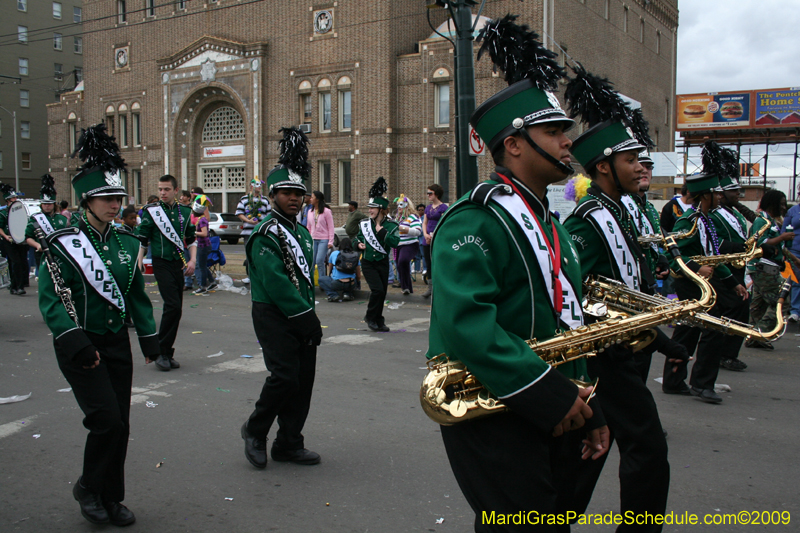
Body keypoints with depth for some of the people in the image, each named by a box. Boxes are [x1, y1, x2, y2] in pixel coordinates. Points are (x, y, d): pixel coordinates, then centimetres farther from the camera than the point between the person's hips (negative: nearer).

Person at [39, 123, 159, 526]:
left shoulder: (126, 242, 7)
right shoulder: (63, 243, -10)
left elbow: (137, 293, 14)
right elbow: (51, 299, -14)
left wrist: (150, 338, 10)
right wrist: (76, 342, -23)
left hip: (117, 343, 5)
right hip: (81, 346, -5)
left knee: (120, 425, 8)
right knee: (106, 420, -12)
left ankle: (111, 499, 24)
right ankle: (88, 488, 14)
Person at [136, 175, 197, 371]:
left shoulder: (185, 212, 8)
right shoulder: (151, 211, -2)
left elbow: (191, 239, 16)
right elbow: (141, 240, 1)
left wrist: (193, 260, 2)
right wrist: (138, 264, -6)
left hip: (180, 264, 4)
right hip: (162, 264, -4)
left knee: (176, 308, 6)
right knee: (173, 305, -16)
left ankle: (167, 353, 18)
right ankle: (162, 351, -4)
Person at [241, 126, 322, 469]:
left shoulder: (301, 232, 16)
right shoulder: (265, 234, -12)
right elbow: (276, 283, -19)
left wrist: (310, 315, 10)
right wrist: (305, 317, -18)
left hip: (301, 319, 8)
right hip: (274, 316, -8)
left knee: (303, 380, 7)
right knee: (284, 376, -14)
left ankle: (289, 444, 18)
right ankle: (255, 431, 11)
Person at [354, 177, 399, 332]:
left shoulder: (391, 225, -6)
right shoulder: (364, 224, 1)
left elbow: (394, 242, -22)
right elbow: (358, 238, 15)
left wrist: (380, 229, -22)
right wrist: (358, 244, -7)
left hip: (383, 263, 1)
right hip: (368, 263, -1)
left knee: (382, 292, 6)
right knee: (377, 289, -15)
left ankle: (378, 321, 23)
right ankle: (371, 317, 5)